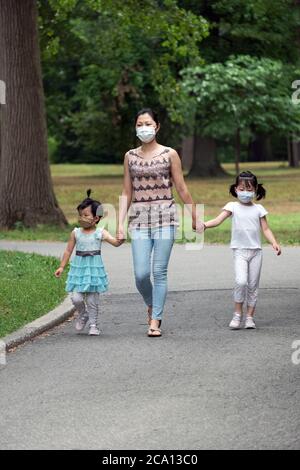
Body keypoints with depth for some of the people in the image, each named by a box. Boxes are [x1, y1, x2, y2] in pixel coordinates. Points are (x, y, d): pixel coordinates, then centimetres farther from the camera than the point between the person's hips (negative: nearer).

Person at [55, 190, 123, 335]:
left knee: (92, 300, 2)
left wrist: (120, 240, -35)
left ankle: (93, 324, 16)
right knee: (76, 298, -7)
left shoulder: (100, 233, -2)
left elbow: (115, 242, -13)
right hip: (79, 269, 1)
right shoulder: (76, 233, 4)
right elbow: (68, 251, 8)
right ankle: (83, 315, 22)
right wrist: (61, 267, 5)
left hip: (94, 269, -1)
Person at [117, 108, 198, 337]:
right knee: (141, 273, -5)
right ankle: (152, 305, 25)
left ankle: (155, 321, 3)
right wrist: (121, 223, 3)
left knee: (159, 272, -5)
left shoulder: (169, 154, 1)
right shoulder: (130, 156, 9)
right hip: (139, 217, 2)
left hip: (165, 216, -2)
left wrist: (195, 218, 7)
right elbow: (127, 193, 10)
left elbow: (182, 190, 5)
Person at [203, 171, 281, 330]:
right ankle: (237, 314, -6)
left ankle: (250, 316, 13)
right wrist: (204, 225, -30)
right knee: (241, 281, -19)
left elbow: (265, 229, 5)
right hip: (240, 251, -2)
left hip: (256, 251, 2)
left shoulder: (258, 209, 7)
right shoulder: (232, 207, 1)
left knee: (253, 285, 4)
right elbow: (218, 219, -12)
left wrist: (274, 243, -11)